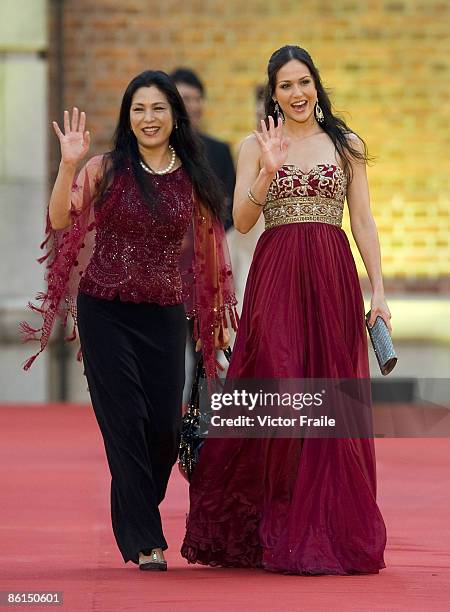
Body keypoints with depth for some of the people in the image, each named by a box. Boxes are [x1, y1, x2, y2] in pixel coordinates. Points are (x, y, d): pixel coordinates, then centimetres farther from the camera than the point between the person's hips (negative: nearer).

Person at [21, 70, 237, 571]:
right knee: (126, 422, -5)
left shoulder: (192, 178, 5)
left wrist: (217, 317, 13)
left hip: (165, 314, 3)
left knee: (165, 426, 1)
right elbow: (61, 220, -16)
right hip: (106, 312, -3)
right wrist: (68, 165, -28)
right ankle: (145, 541, 1)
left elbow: (206, 250, 12)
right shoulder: (107, 169, -3)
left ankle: (136, 519, 27)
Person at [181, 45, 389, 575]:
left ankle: (333, 531, 6)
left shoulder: (346, 147, 11)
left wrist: (378, 291, 0)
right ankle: (277, 530, 1)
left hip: (333, 278, 1)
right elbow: (241, 221, -2)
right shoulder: (255, 147, 7)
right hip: (275, 278, -1)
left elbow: (363, 222, 8)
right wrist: (269, 171, -16)